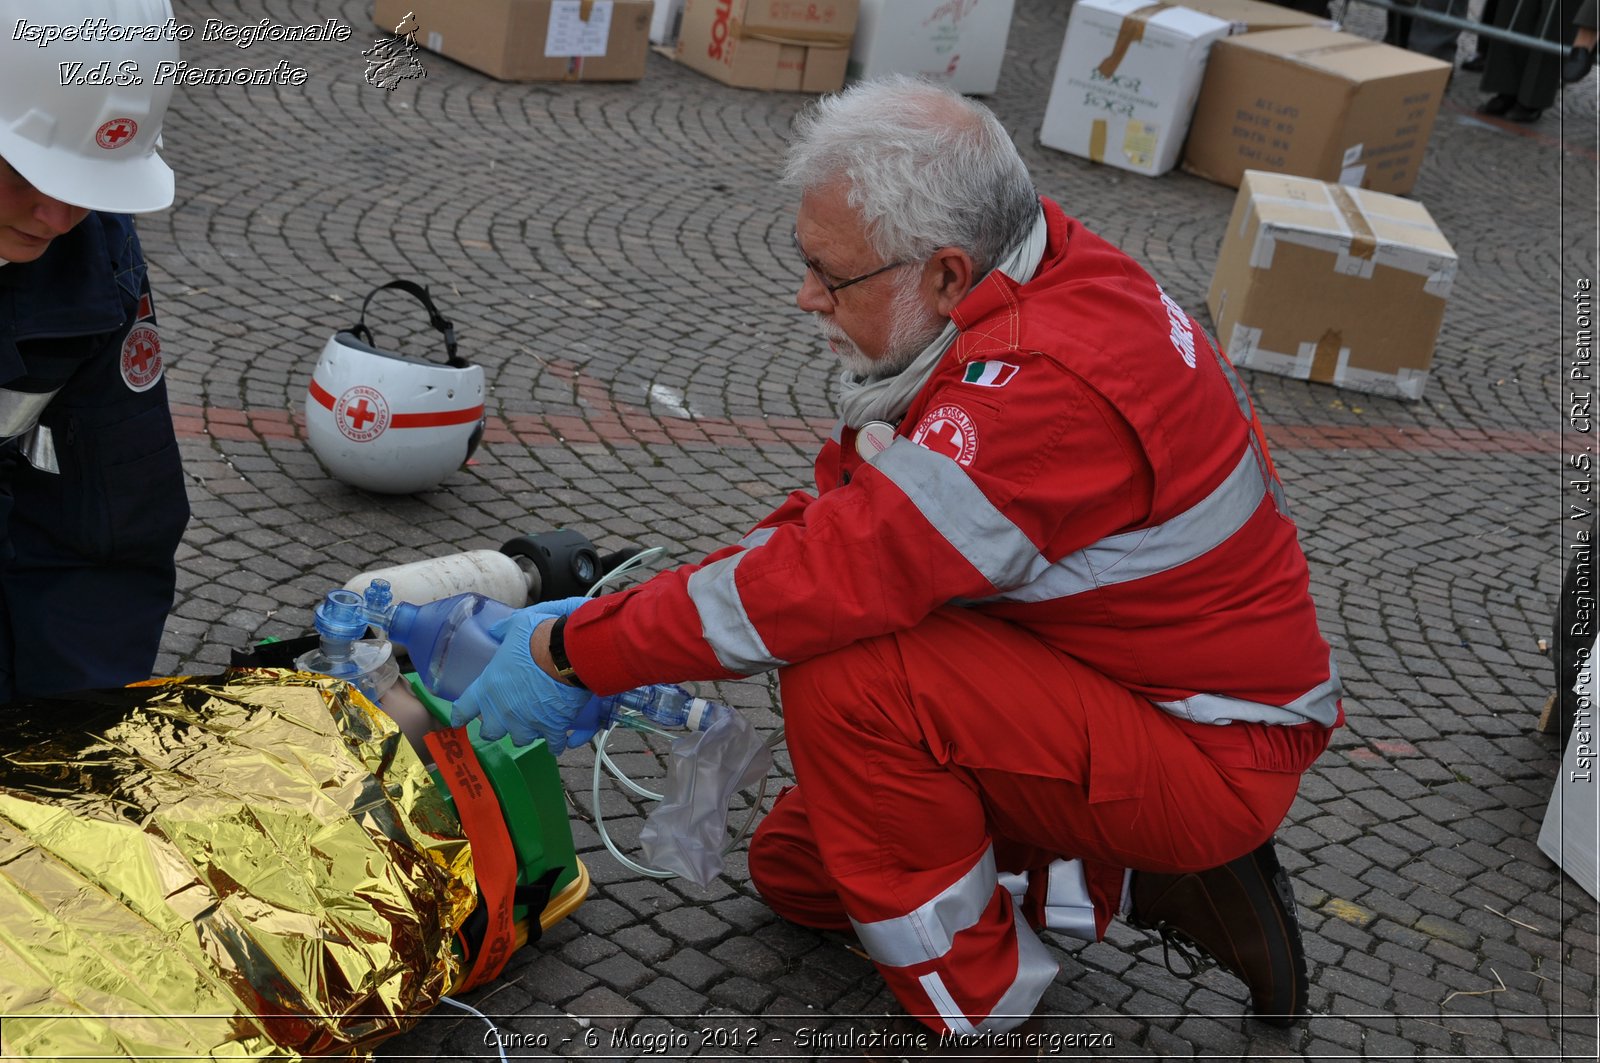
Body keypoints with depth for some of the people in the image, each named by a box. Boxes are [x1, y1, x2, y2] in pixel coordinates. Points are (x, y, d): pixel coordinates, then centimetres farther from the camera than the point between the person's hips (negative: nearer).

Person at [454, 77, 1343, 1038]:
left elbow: (831, 574, -34)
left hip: (1213, 758, -10)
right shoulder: (1016, 289, -2)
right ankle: (1147, 883, 13)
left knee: (842, 679, -28)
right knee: (794, 868, 14)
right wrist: (604, 621, -6)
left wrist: (572, 653, -22)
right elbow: (848, 517, 2)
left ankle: (975, 1022, -9)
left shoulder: (1047, 383, -32)